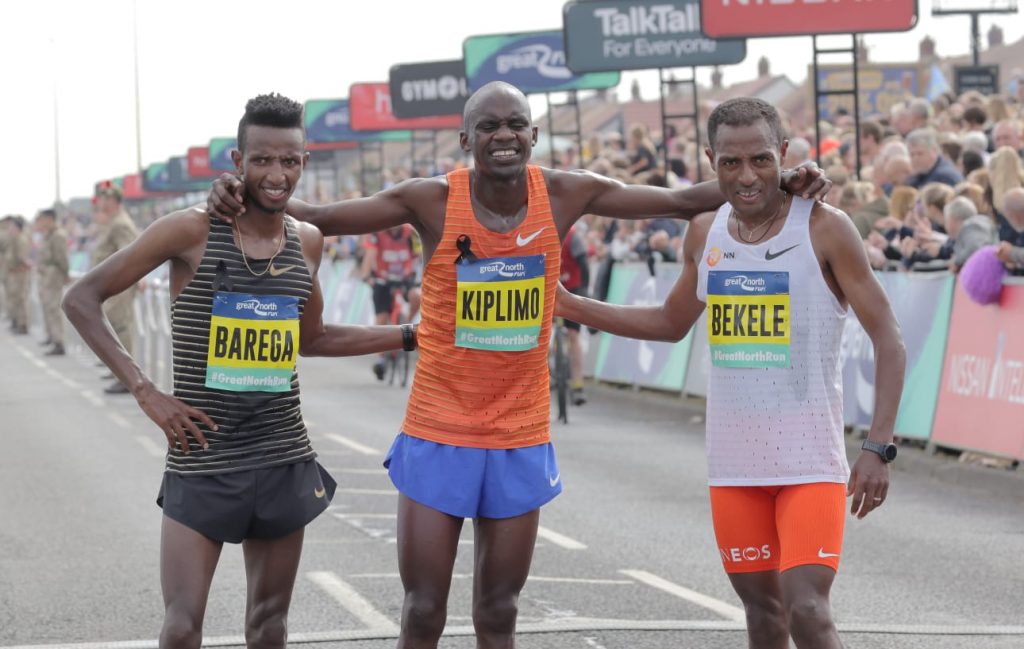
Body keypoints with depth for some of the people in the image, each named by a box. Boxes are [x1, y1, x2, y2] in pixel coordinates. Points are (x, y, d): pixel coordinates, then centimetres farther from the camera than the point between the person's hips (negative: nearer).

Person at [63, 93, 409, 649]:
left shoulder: (307, 243, 7)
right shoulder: (191, 232, -10)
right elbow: (81, 300, -7)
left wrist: (412, 335, 19)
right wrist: (146, 393, -15)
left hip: (283, 458, 5)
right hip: (202, 460, -4)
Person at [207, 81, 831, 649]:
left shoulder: (566, 195, -4)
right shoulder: (432, 201, -10)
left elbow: (680, 200, 3)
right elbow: (318, 218, -8)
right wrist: (244, 197, -25)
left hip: (522, 438, 2)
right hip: (439, 434, -2)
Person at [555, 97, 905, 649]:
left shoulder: (824, 229, -10)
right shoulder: (705, 234, 6)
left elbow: (888, 339, -8)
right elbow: (671, 323, 24)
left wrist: (878, 448, -17)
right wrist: (568, 304, 17)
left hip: (810, 460, -5)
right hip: (734, 461, 5)